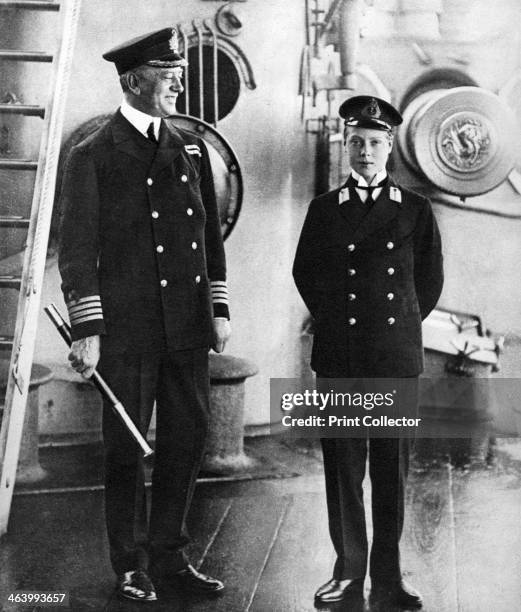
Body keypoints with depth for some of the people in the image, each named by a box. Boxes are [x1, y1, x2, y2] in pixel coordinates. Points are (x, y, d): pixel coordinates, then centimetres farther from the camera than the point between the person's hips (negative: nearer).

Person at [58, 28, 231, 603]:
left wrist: (219, 308, 11)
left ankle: (169, 555, 27)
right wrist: (87, 330, -11)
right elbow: (76, 249, -6)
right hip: (128, 330, -5)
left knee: (187, 439, 11)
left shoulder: (191, 148, 12)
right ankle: (132, 567, 21)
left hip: (188, 329, 5)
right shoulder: (93, 155, -4)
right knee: (126, 448, 4)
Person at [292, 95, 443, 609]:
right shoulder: (324, 210, 6)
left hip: (397, 356, 0)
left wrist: (401, 325, 12)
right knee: (342, 465, 4)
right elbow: (304, 273, 14)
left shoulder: (415, 210, 6)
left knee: (392, 466, 5)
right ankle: (348, 571, 17)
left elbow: (430, 280, 13)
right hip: (338, 358, 0)